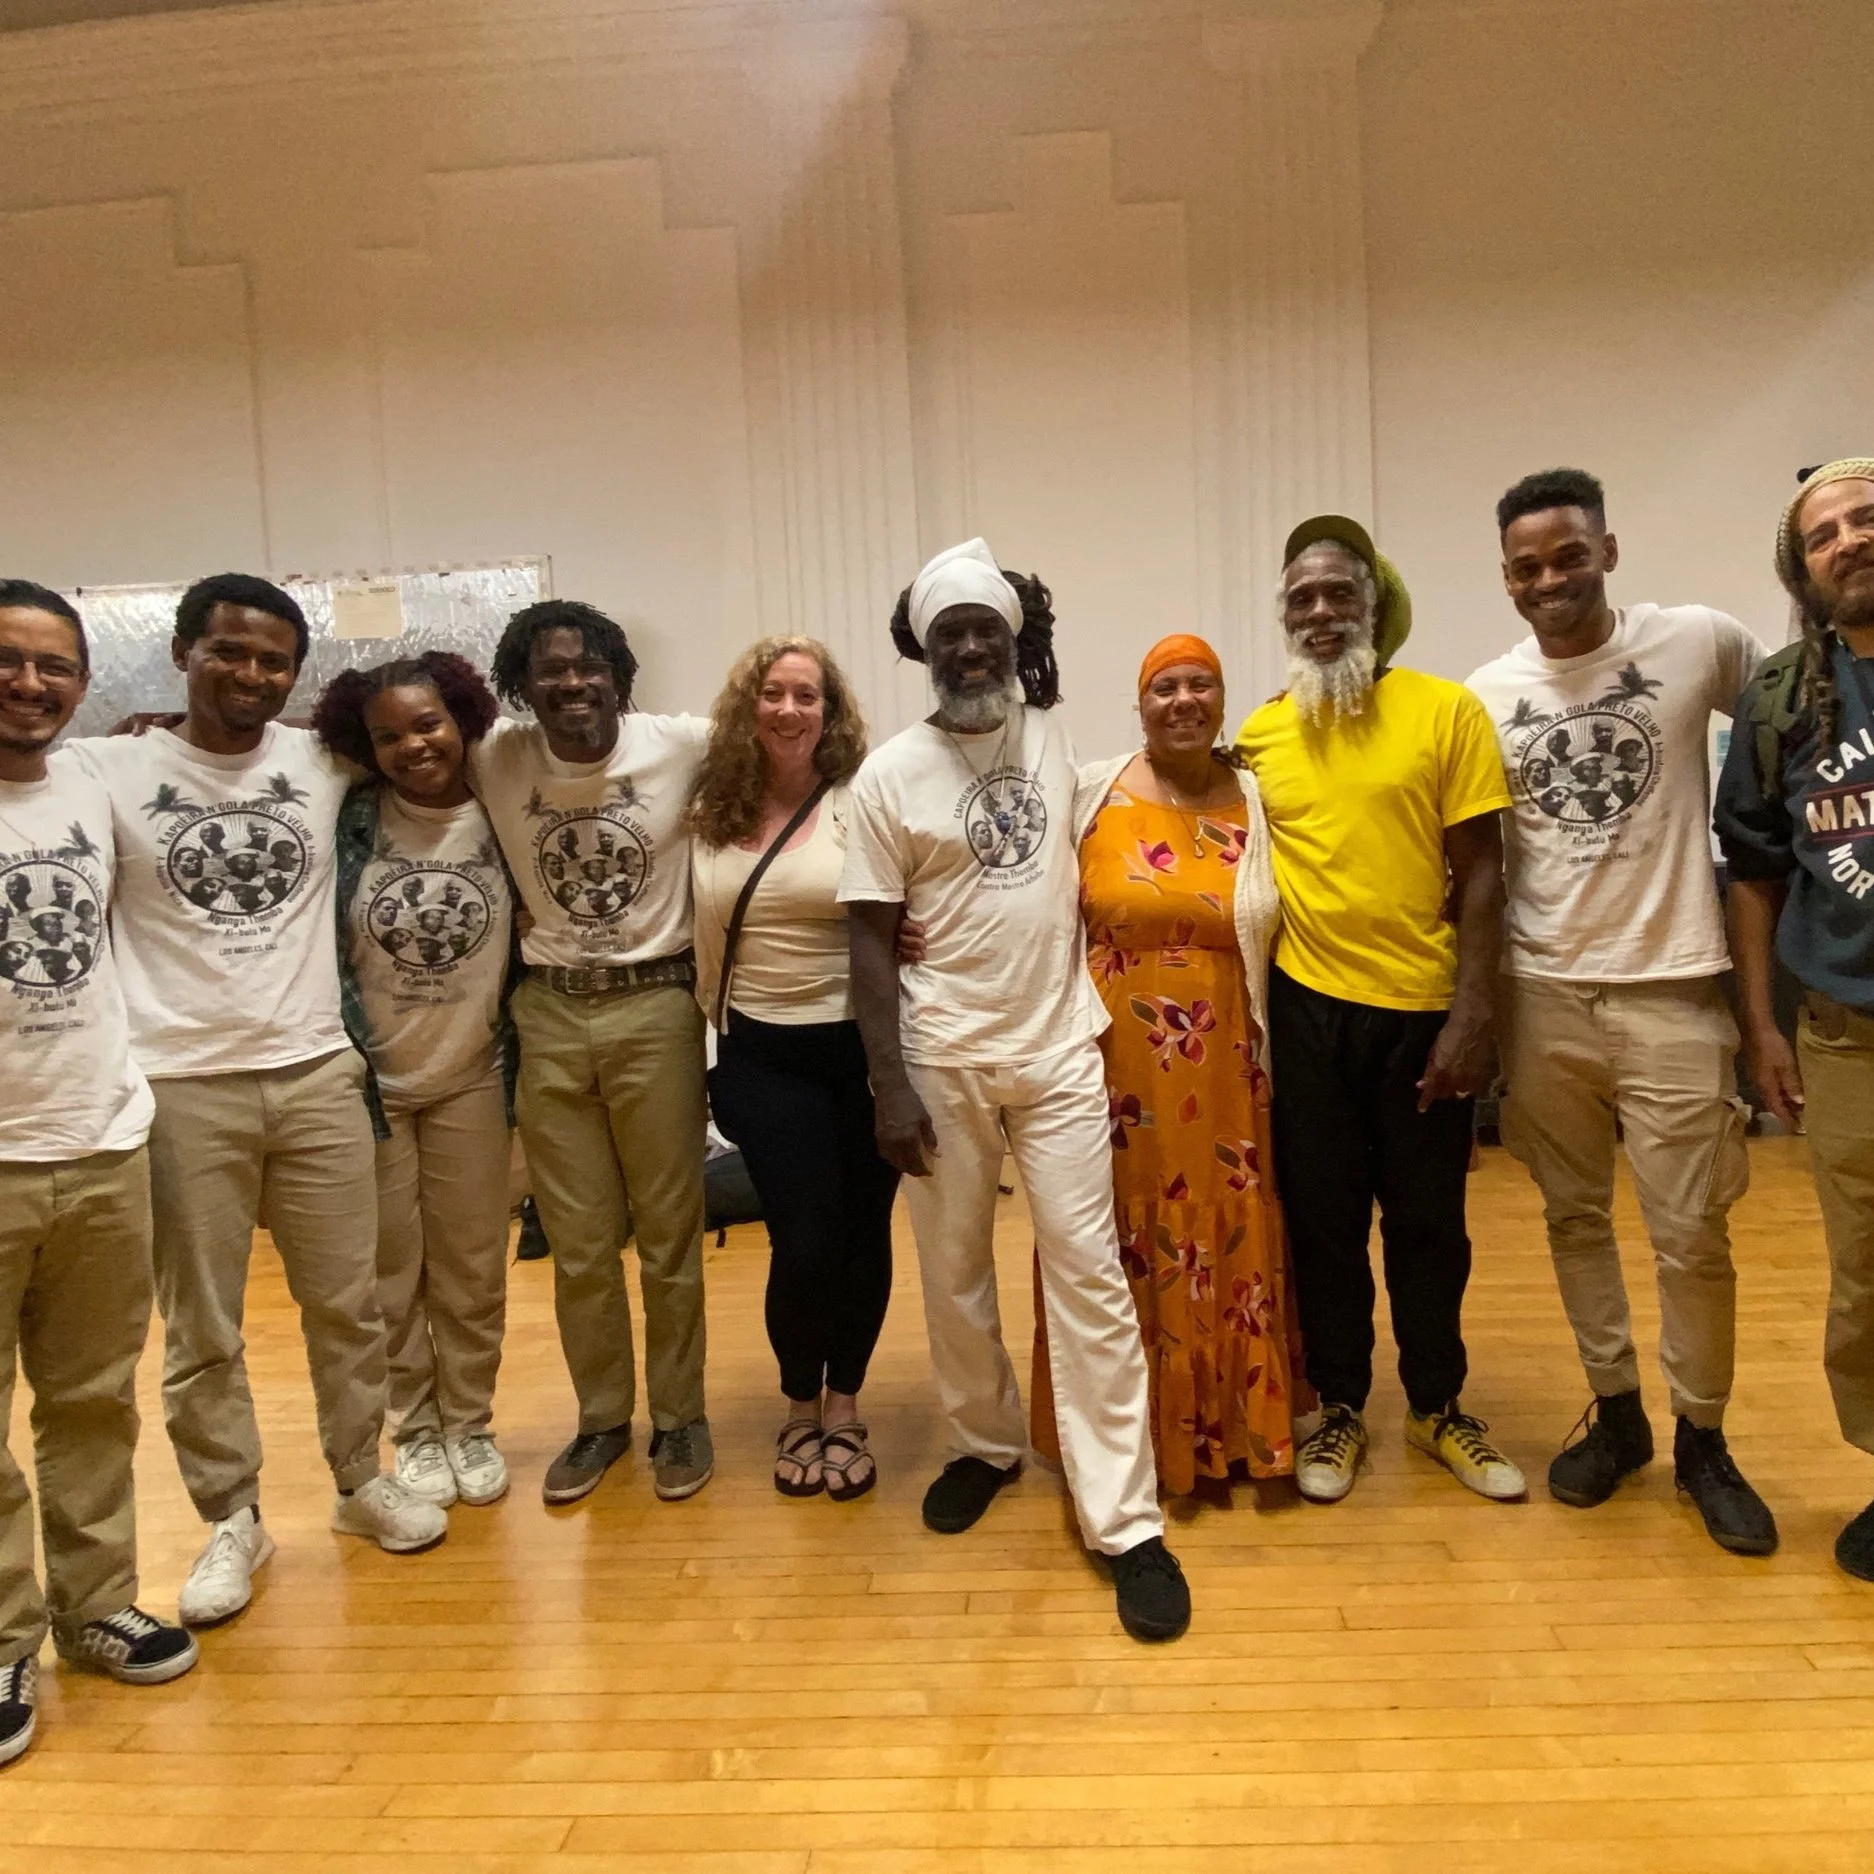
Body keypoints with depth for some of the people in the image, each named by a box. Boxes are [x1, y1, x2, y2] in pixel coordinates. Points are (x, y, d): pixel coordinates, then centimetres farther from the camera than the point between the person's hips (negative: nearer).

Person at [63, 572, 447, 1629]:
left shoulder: (324, 763, 3)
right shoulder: (111, 770, -3)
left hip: (318, 1074, 2)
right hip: (181, 1089, -2)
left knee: (347, 1303, 13)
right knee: (202, 1328, 10)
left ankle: (362, 1482, 32)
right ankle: (232, 1520, 28)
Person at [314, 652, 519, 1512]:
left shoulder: (501, 817, -5)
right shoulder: (352, 817, -7)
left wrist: (516, 1055, 0)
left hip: (471, 1079, 1)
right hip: (369, 1077, 0)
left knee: (472, 1269, 11)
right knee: (390, 1270, 11)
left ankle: (470, 1425, 28)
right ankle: (415, 1431, 27)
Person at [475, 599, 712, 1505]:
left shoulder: (682, 745, -8)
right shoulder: (493, 759, -1)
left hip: (657, 1006, -2)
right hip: (549, 1015, 2)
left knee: (669, 1233, 10)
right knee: (577, 1243, 14)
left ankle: (679, 1416, 29)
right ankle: (601, 1418, 33)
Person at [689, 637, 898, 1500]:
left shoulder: (858, 803, -7)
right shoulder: (710, 815, 5)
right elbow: (703, 941, 13)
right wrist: (713, 1044, 10)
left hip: (860, 1050, -1)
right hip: (764, 1057, 2)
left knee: (861, 1235, 8)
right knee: (804, 1243, -1)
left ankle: (844, 1406, 32)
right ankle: (800, 1408, 27)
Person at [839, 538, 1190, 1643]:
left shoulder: (1057, 739, 3)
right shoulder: (891, 776, -4)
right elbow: (872, 940, -4)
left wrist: (1095, 1003, 8)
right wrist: (890, 1086, -9)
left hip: (1059, 1049, 1)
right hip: (944, 1060, -1)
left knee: (1089, 1273, 0)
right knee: (955, 1272, 12)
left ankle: (1125, 1522, 8)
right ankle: (987, 1444, 36)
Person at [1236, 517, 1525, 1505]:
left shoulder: (1448, 711, -4)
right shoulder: (1258, 735, 2)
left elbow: (1478, 876, -5)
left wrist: (1473, 1016, -11)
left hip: (1422, 1007, -1)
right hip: (1306, 1008, 2)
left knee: (1428, 1221, 13)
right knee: (1321, 1218, 11)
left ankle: (1438, 1409, 33)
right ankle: (1340, 1410, 30)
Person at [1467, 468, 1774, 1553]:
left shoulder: (1698, 643, -4)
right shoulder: (1485, 695, 2)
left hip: (1671, 987, -2)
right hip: (1542, 993, 2)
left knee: (1690, 1234, 4)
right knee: (1575, 1216, 12)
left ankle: (1703, 1440, 25)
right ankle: (1616, 1413, 30)